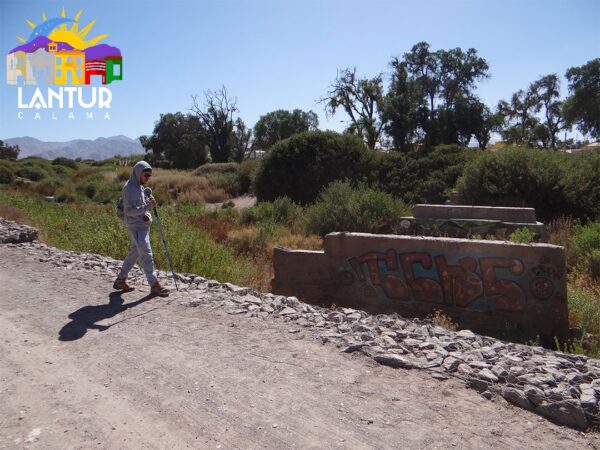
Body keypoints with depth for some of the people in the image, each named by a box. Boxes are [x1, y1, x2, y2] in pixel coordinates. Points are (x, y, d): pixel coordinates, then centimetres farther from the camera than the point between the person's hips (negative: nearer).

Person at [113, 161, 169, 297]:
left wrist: (149, 202, 7)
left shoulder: (139, 186, 15)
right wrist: (147, 206, -29)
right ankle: (154, 284, -6)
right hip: (136, 225, -10)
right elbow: (130, 210, -21)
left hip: (143, 224, 10)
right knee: (146, 253, -9)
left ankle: (121, 280, 25)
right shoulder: (130, 188, -14)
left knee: (135, 252, 15)